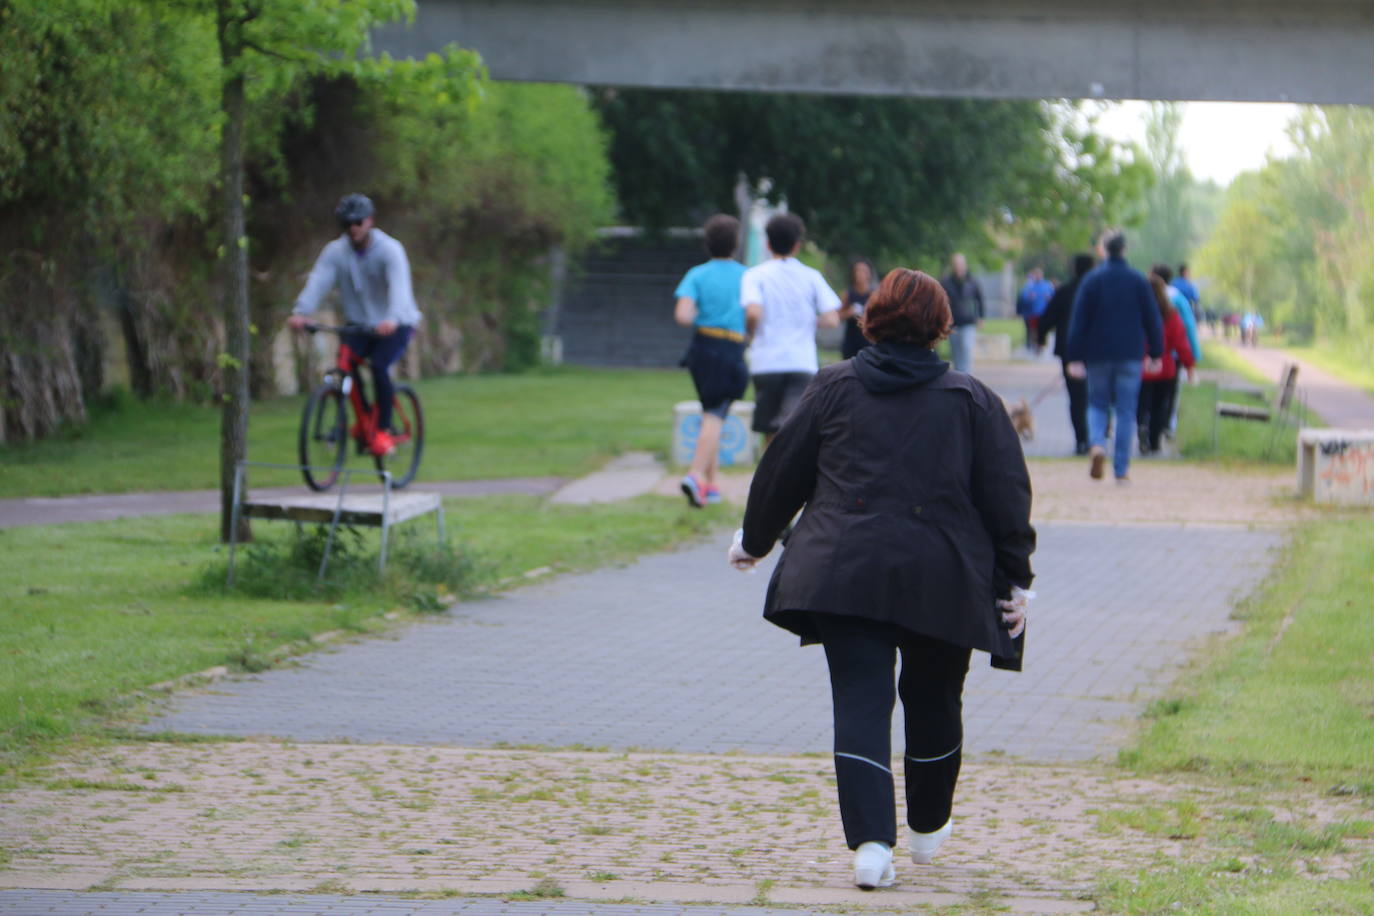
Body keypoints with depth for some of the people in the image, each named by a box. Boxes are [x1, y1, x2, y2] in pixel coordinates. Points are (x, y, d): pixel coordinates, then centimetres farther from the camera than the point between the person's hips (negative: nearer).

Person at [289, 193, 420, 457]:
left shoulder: (390, 250, -16)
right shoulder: (335, 251, -6)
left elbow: (399, 286, -31)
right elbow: (318, 281, -20)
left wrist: (392, 319, -50)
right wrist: (301, 312, -39)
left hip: (394, 325, -3)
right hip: (359, 324, 3)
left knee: (379, 366, -26)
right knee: (346, 361, -23)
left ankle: (383, 430, -9)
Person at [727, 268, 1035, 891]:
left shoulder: (835, 388, 6)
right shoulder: (972, 400, 5)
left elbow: (783, 471, 11)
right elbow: (1006, 495, 3)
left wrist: (754, 538, 25)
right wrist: (1015, 581, 9)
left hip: (844, 575, -1)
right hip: (942, 582, 1)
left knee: (860, 704, -4)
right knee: (932, 701, 18)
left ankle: (871, 841, -19)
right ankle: (928, 827, 34)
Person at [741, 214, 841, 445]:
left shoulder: (755, 275, 2)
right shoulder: (812, 276, 7)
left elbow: (753, 312, -15)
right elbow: (832, 319, -1)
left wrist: (750, 331, 6)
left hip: (767, 362, 0)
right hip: (803, 362, 0)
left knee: (771, 433, 13)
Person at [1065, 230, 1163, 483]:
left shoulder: (1091, 280, -2)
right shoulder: (1139, 281, 0)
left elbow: (1078, 322, -3)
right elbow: (1153, 320, 3)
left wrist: (1075, 358, 0)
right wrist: (1156, 354, 11)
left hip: (1098, 355, 0)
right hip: (1130, 355, 0)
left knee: (1097, 404, 14)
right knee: (1126, 410, 4)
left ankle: (1096, 444, -15)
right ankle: (1121, 469, 0)